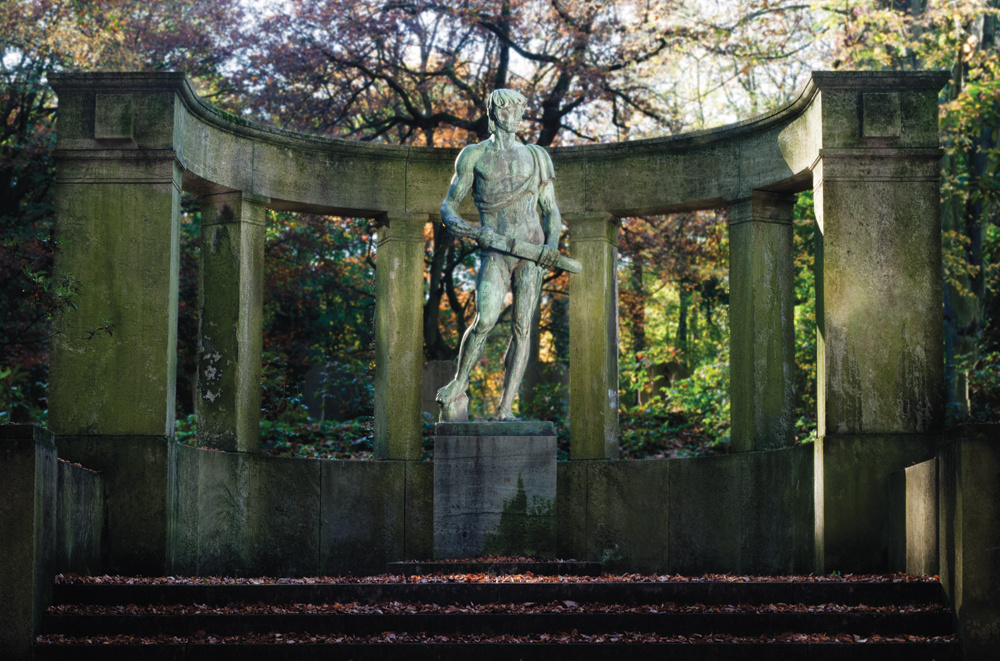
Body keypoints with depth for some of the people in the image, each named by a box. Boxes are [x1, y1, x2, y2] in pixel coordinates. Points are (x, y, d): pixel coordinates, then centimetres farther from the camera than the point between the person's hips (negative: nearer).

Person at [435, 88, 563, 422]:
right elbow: (448, 205, 11)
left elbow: (551, 210, 16)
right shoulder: (474, 156, 12)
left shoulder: (535, 156, 17)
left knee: (523, 327, -5)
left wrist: (551, 244, -3)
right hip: (495, 252, -2)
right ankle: (457, 389, -1)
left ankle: (505, 409, -4)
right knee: (485, 320, -21)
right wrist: (461, 226, -12)